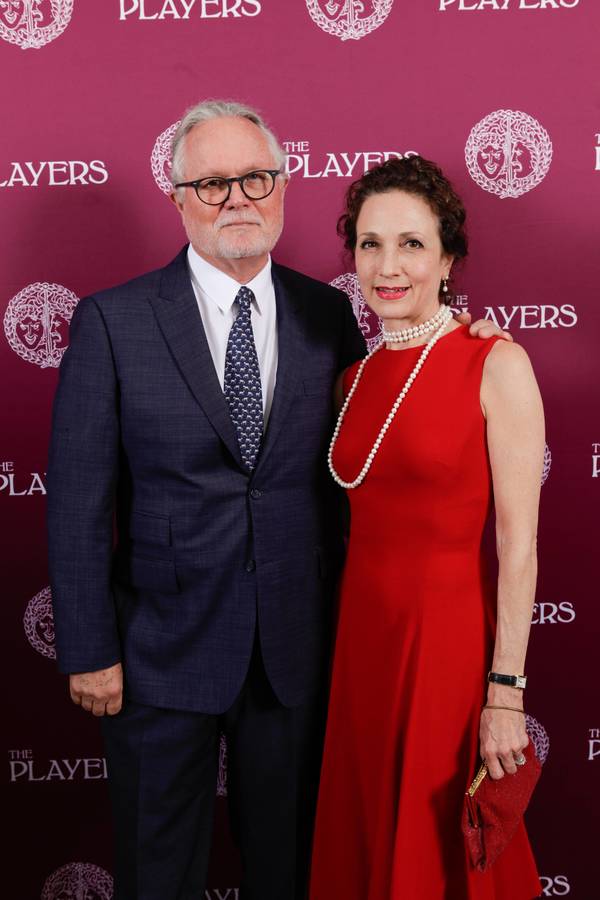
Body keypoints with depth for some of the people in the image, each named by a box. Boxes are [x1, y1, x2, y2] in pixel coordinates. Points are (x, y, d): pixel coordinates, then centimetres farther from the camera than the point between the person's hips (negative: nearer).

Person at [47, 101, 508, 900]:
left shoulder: (328, 315, 1)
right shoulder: (112, 322, -7)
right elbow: (78, 501, -7)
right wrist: (89, 652, -8)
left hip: (297, 647, 2)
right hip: (162, 650, -2)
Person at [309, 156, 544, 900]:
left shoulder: (497, 366, -10)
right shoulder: (355, 377, 6)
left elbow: (517, 544, -13)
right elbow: (361, 520, 11)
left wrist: (505, 693, -15)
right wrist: (344, 638, 6)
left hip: (450, 634, -5)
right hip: (361, 632, 5)